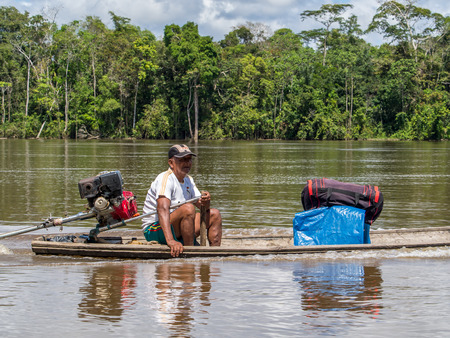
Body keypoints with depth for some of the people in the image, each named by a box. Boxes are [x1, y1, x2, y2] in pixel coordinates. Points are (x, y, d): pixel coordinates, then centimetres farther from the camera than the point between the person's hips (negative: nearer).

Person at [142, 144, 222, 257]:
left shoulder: (188, 180, 11)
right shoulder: (165, 178, -18)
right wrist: (170, 240, -47)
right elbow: (162, 209, -33)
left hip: (177, 229, 9)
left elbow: (201, 205, 8)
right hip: (154, 231, -9)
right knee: (188, 208, -31)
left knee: (214, 214, 6)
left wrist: (206, 202, -20)